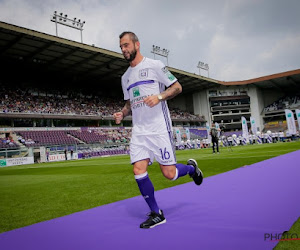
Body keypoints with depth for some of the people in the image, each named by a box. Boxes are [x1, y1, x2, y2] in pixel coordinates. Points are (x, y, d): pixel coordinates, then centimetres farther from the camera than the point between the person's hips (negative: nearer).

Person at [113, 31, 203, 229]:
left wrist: (159, 96, -19)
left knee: (169, 173, -5)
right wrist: (122, 114, 4)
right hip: (138, 131, 6)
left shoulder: (154, 65, 0)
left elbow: (177, 87, -1)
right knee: (139, 171, -5)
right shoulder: (126, 77, 18)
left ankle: (191, 167, 30)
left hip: (159, 128, -5)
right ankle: (156, 214, 11)